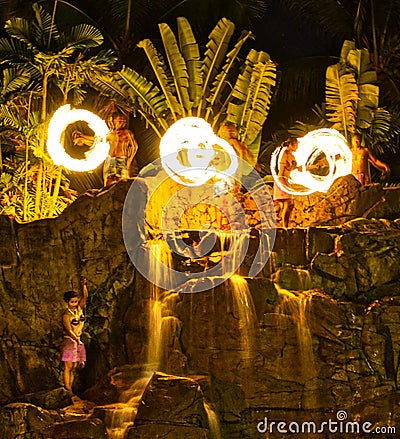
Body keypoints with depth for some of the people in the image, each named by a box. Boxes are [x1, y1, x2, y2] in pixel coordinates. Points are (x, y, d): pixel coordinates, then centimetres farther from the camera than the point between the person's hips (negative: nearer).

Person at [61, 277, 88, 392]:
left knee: (74, 367, 7)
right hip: (69, 342, -6)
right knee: (68, 367, -6)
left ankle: (70, 389, 11)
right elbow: (69, 330, -15)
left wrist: (84, 285, -18)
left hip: (78, 341, 6)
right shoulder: (66, 315, -12)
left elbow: (85, 296, -5)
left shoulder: (79, 308, 5)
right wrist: (77, 340, -16)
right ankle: (67, 390, -5)